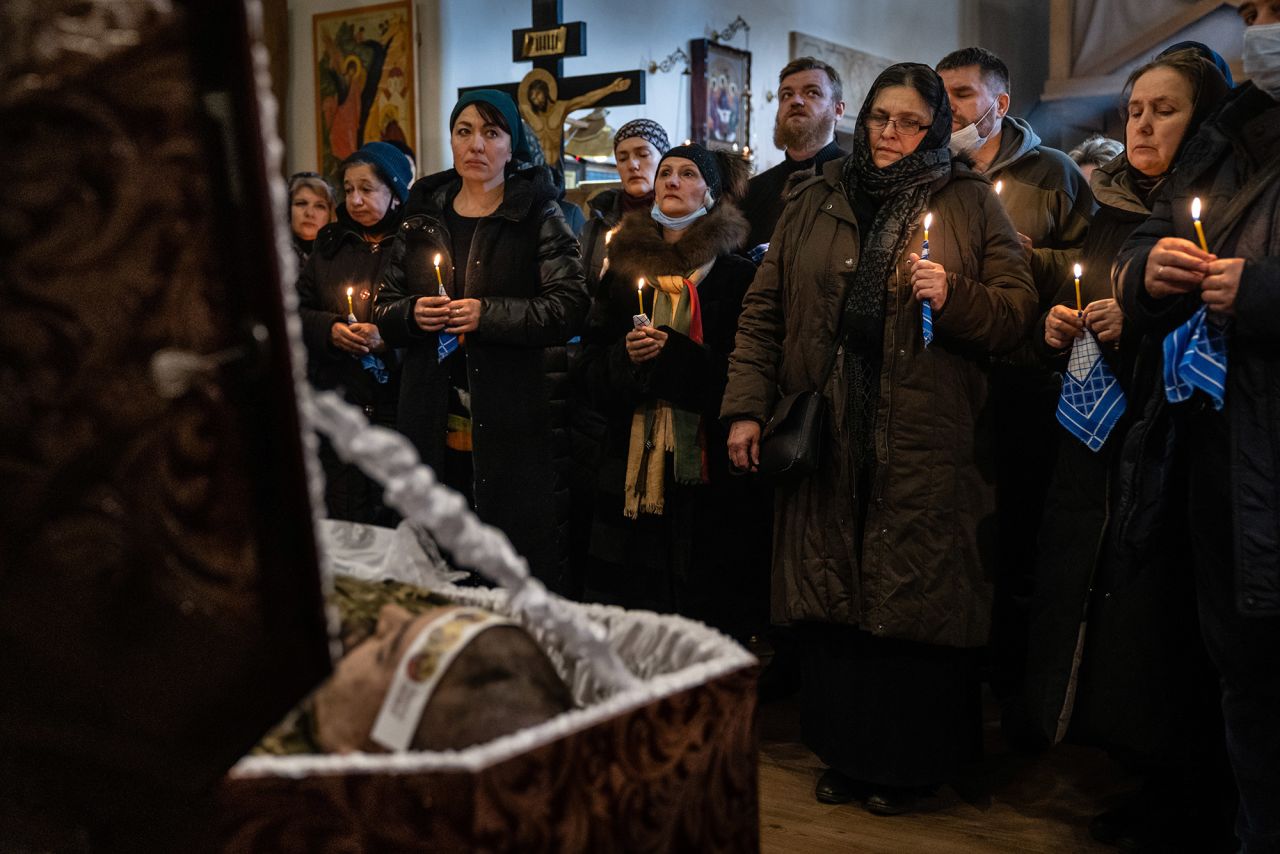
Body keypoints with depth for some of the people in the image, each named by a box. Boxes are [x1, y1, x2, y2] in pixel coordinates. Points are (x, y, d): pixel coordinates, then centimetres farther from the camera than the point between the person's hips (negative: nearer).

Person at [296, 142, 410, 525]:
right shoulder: (330, 244, 13)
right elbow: (297, 309, 13)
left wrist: (388, 336, -21)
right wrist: (329, 330, -5)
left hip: (396, 404, -4)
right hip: (337, 403, 4)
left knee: (395, 518, 2)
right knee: (340, 520, 7)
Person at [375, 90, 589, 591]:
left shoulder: (538, 216, 2)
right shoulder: (423, 216, 15)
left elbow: (569, 308, -7)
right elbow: (385, 306, 18)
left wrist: (487, 314, -16)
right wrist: (412, 314, -4)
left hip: (509, 422, -3)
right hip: (433, 422, 4)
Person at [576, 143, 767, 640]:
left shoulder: (738, 275, 2)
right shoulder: (624, 268, 15)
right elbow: (593, 371, 12)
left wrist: (671, 354, -16)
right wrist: (626, 356, -8)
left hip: (708, 469, -3)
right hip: (634, 463, 3)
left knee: (706, 603, -2)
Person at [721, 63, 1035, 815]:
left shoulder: (972, 204, 7)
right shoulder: (815, 204, 14)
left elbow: (1018, 313, 4)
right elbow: (763, 311, 11)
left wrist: (954, 297, -14)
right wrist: (746, 407, 3)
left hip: (926, 446, -2)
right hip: (826, 437, 3)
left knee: (916, 602, 1)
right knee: (831, 596, 6)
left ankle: (907, 764, 19)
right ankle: (845, 753, 22)